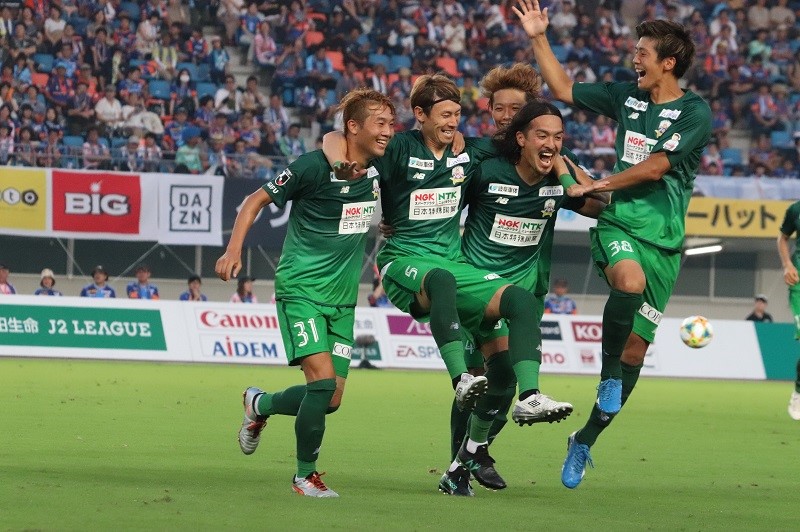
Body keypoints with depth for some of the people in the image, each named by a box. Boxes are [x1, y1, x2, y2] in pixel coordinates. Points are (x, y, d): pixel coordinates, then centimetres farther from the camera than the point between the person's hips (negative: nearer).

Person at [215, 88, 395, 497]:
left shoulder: (380, 170, 2)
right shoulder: (315, 167, -15)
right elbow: (257, 200, -6)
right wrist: (234, 249, -16)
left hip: (342, 299, 6)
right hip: (301, 289, -6)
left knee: (330, 399, 4)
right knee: (323, 379, -19)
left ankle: (259, 405, 34)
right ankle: (305, 474, 0)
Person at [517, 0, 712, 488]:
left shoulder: (695, 113, -4)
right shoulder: (627, 96, 10)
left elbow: (655, 167, -10)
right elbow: (565, 90, 21)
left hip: (664, 237, -1)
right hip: (619, 224, 1)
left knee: (637, 347, 1)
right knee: (630, 279, -36)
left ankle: (585, 441, 15)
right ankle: (608, 373, -14)